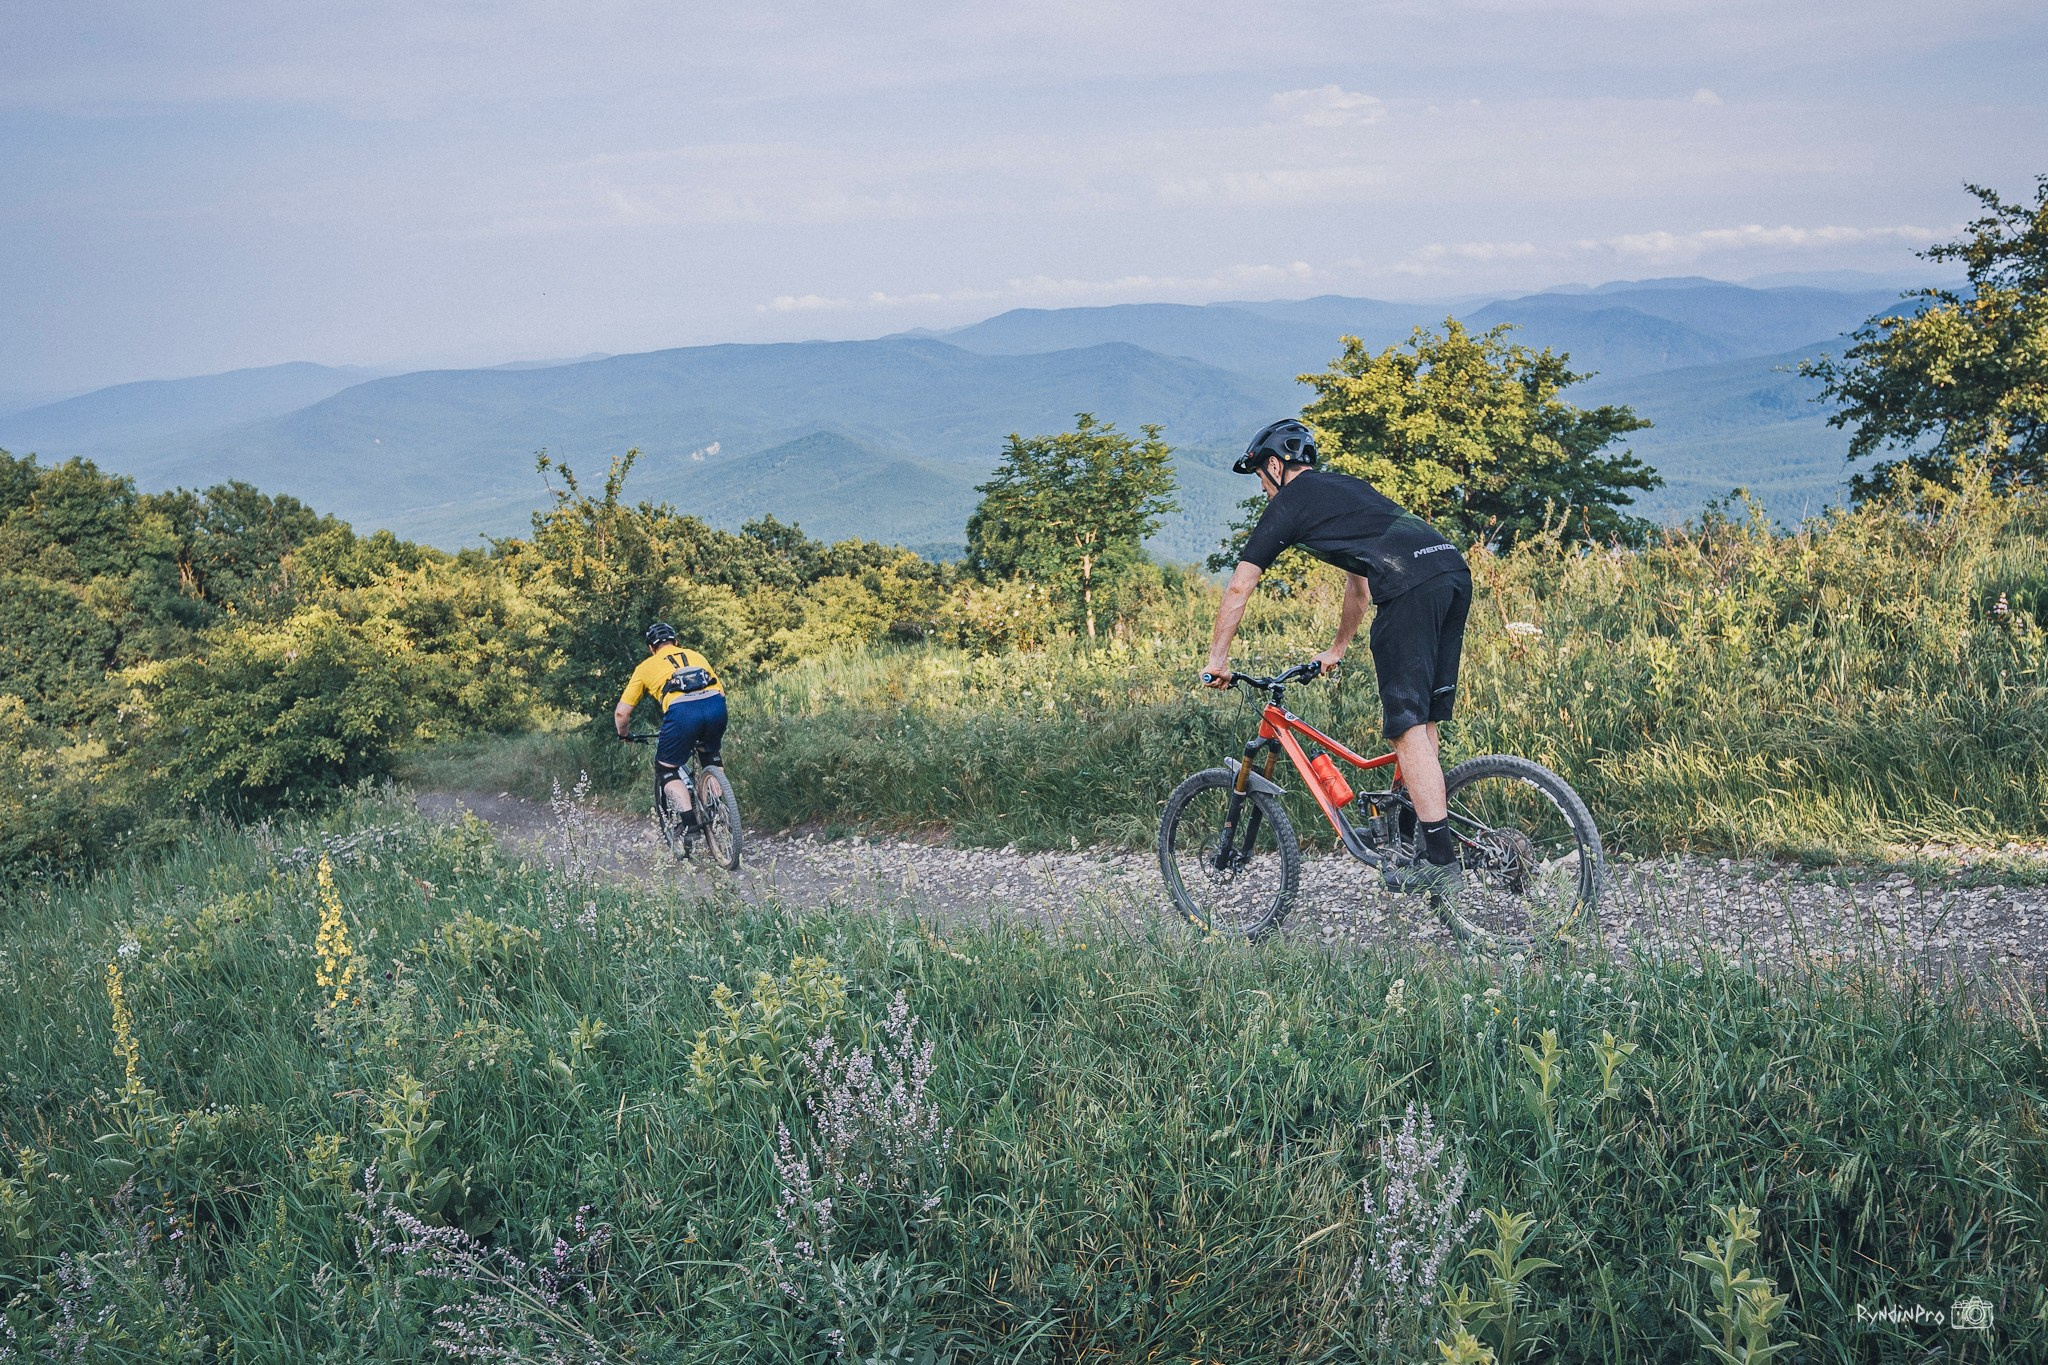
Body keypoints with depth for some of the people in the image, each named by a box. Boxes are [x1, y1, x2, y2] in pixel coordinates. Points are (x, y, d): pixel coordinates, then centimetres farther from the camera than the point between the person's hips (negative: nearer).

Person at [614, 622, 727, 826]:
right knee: (710, 755, 32)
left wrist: (623, 735, 43)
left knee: (666, 770, 17)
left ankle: (690, 820, 0)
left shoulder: (646, 666, 26)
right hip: (716, 705, 3)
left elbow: (621, 712, 23)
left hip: (682, 712, -3)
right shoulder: (695, 655, 33)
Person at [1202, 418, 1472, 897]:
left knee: (1408, 725, -6)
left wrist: (1216, 660, 21)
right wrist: (1338, 649, 54)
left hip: (1410, 588, -8)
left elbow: (1240, 587, 12)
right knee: (1425, 719, 15)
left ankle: (1440, 862, -8)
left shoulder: (1290, 501, 12)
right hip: (1455, 569, 8)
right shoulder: (1347, 487, 35)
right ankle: (1427, 835, 19)